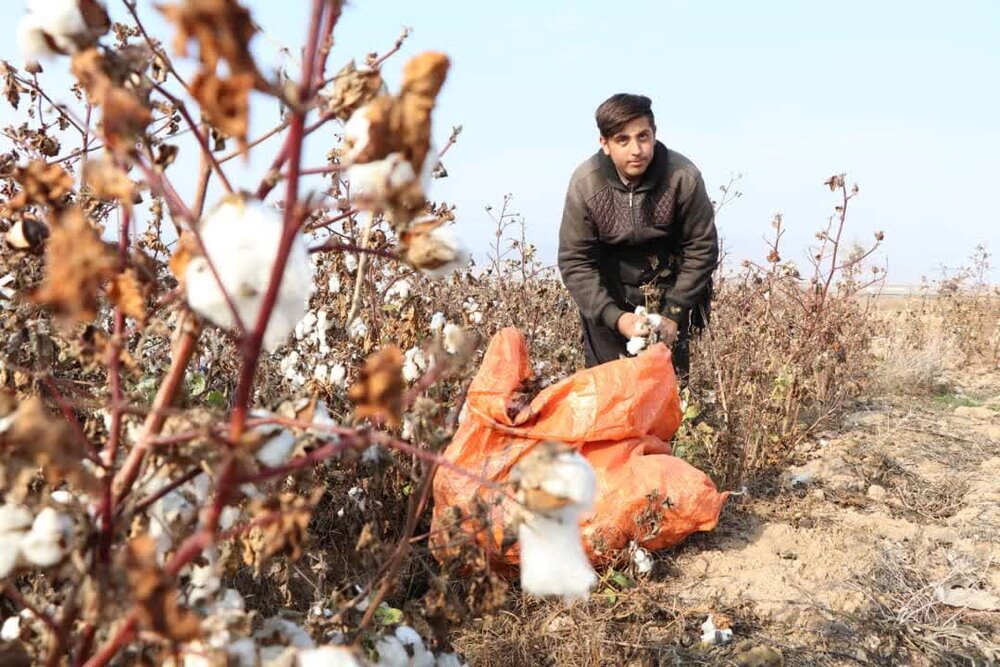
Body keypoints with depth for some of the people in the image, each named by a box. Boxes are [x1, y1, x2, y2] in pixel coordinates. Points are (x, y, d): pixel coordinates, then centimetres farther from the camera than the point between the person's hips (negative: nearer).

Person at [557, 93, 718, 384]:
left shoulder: (683, 177, -22)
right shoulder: (585, 183, -21)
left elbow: (701, 248, -10)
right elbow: (574, 262, -15)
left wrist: (674, 313, -12)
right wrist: (614, 317, -25)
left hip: (666, 279, 0)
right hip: (608, 283, 0)